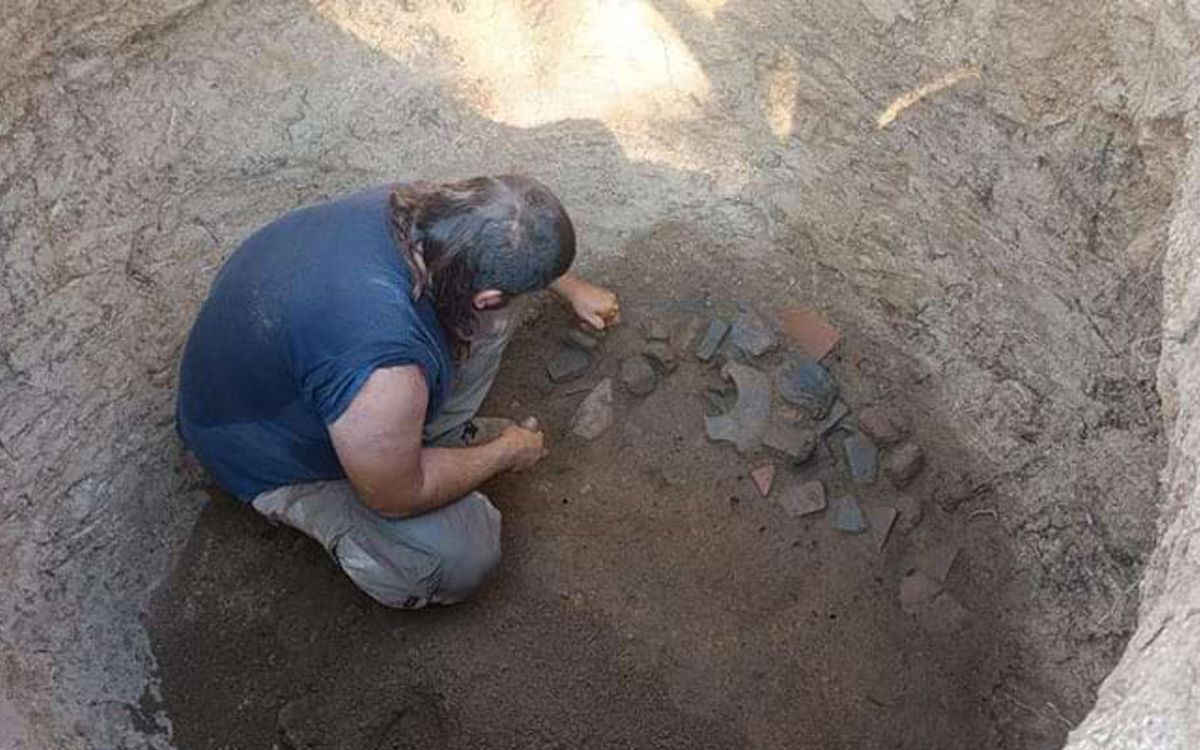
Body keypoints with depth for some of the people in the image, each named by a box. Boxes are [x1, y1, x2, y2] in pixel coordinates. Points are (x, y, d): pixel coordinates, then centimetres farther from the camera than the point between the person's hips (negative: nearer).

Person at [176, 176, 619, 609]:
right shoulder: (385, 367, -45)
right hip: (270, 450, -7)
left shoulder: (418, 205, -22)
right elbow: (396, 496, -26)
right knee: (463, 557, -20)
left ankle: (438, 431, 7)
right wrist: (505, 454, -11)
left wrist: (572, 288, 17)